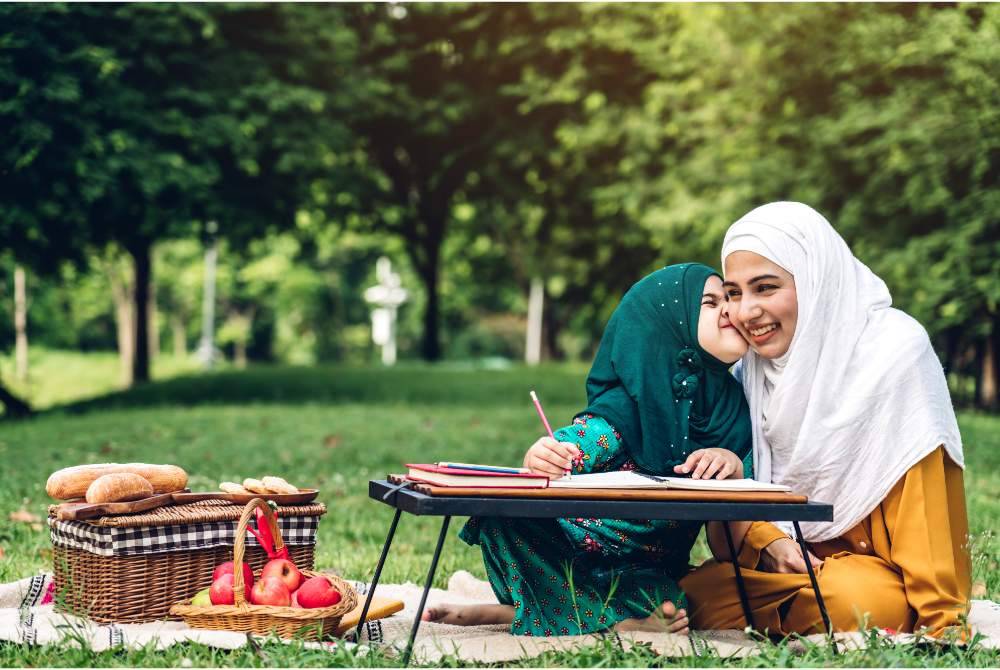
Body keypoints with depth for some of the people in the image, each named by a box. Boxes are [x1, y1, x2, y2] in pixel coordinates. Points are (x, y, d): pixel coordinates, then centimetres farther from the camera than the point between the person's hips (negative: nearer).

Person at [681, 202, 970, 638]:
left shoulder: (893, 351, -15)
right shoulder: (751, 366, 2)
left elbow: (923, 503, -17)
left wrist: (941, 624, -22)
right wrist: (769, 543, -17)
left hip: (874, 567, -4)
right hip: (790, 556, 4)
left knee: (848, 599, -37)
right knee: (692, 598, -23)